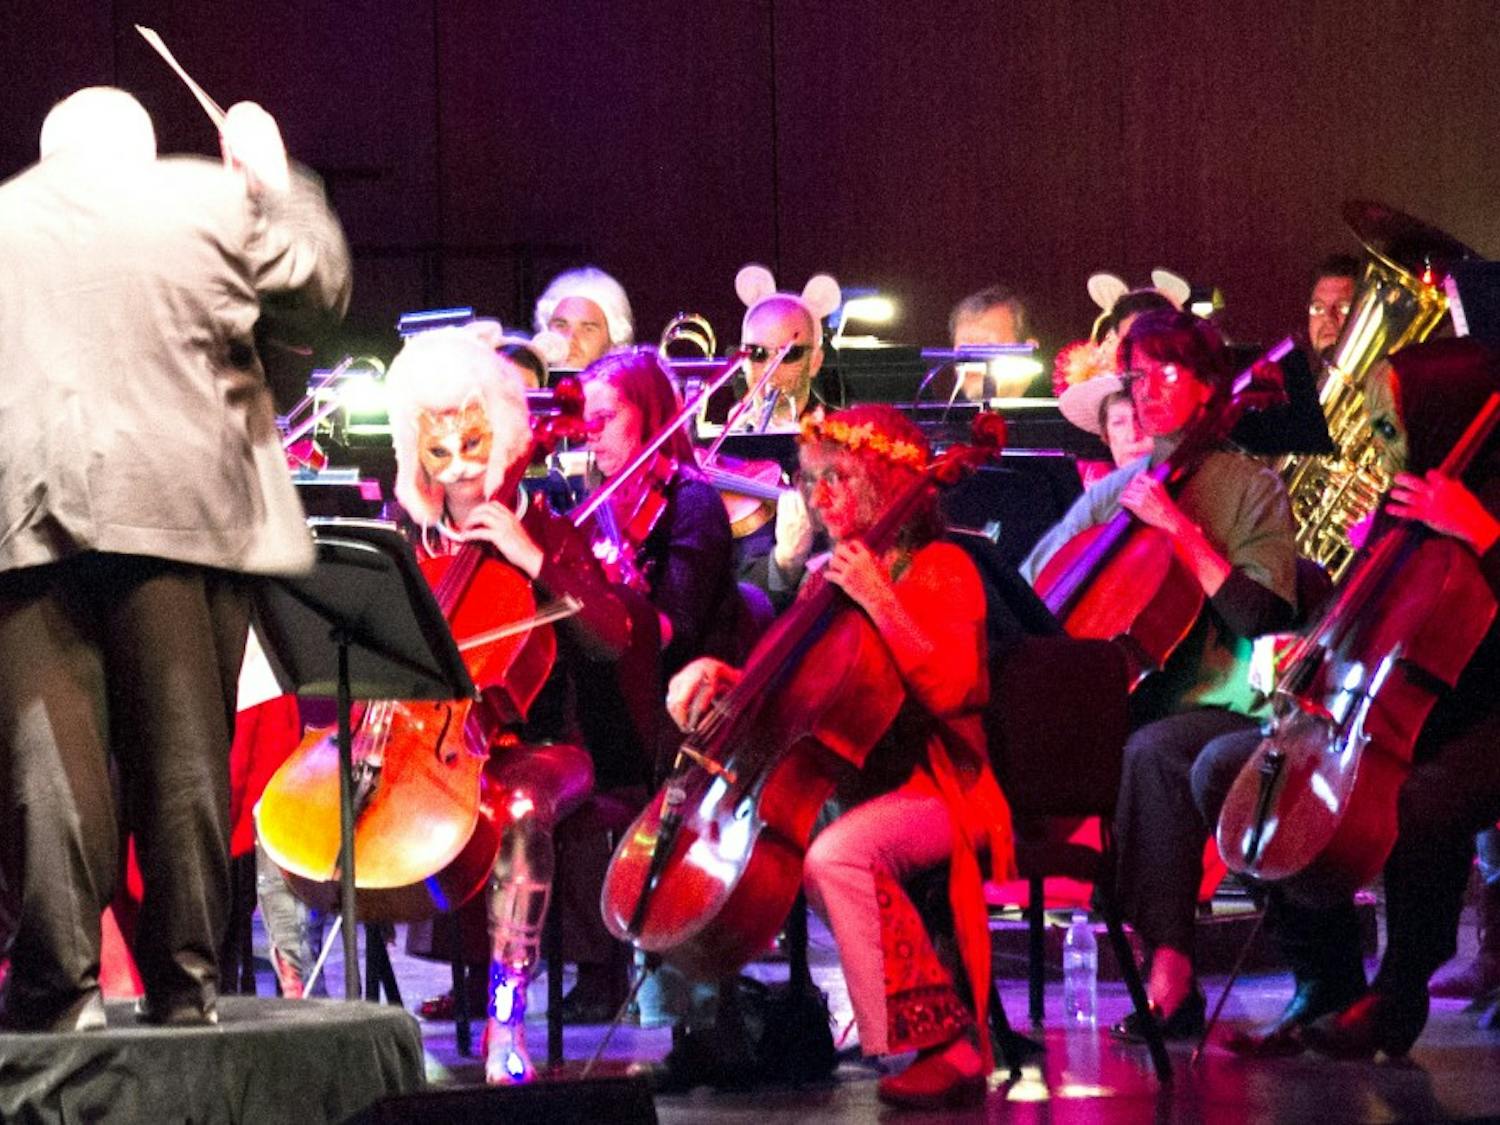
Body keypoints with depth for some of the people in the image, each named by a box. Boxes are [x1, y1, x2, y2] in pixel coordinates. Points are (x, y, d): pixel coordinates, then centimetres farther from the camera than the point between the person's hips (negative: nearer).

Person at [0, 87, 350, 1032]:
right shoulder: (214, 200, 7)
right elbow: (318, 292, 16)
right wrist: (281, 188, 28)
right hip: (185, 510, 0)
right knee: (183, 749, 8)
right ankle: (187, 973, 8)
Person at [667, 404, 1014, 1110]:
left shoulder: (941, 570, -5)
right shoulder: (833, 575, 16)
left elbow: (949, 688, -20)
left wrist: (878, 600, -24)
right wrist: (723, 677, 5)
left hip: (937, 791, -8)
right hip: (851, 782, 8)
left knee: (836, 853, -35)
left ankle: (940, 1039, -32)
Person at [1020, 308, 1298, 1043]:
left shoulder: (1252, 488, 3)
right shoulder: (1115, 490, 18)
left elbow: (1260, 614, -11)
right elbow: (1037, 582, 17)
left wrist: (1179, 529, -15)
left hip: (1221, 707, -4)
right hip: (1127, 700, 4)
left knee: (1153, 751, -40)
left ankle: (1169, 971, -39)